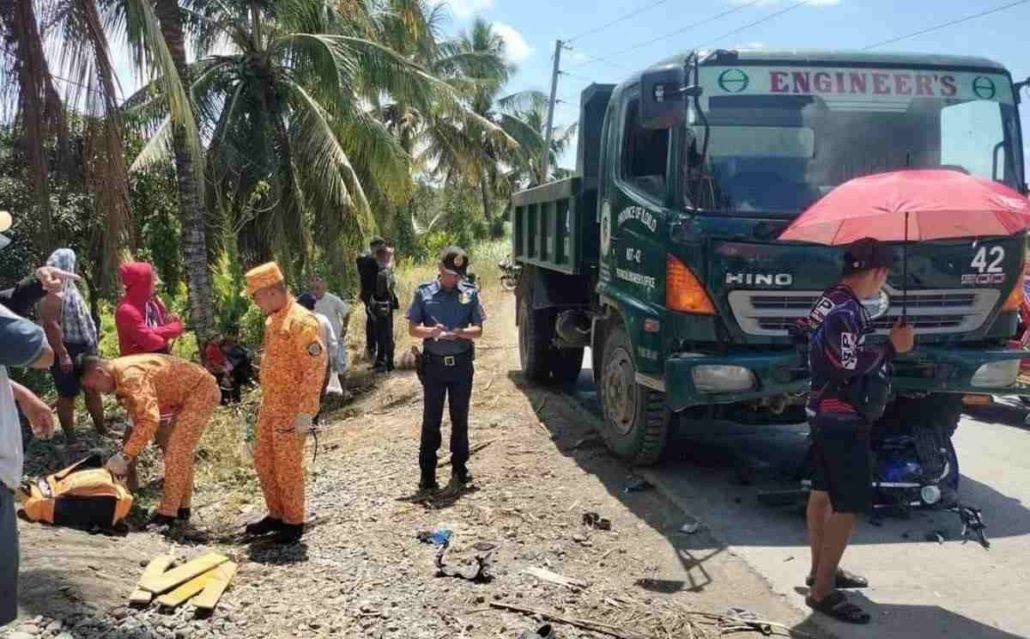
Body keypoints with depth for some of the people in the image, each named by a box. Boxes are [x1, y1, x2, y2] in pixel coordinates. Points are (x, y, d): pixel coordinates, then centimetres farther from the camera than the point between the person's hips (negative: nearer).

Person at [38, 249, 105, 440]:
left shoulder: (69, 288, 13)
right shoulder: (53, 293, -18)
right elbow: (50, 325, -25)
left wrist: (90, 346, 20)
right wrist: (63, 355, -27)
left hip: (81, 348, 10)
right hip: (66, 350, -9)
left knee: (93, 388, 16)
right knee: (68, 395, 0)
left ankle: (101, 429, 27)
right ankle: (70, 438, 9)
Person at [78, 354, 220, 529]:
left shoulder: (131, 376, -27)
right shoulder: (121, 377, 4)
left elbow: (150, 420, -35)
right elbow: (139, 418, 11)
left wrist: (124, 456, -31)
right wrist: (128, 454, 8)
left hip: (202, 389, -10)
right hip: (191, 391, 10)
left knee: (176, 450, -11)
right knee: (180, 449, 16)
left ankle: (168, 512, -5)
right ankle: (181, 508, 24)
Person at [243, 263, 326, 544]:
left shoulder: (301, 321, -20)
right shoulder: (272, 319, 10)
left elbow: (316, 367, -22)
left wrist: (305, 412, -23)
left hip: (291, 410, -9)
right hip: (270, 406, 9)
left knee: (288, 467, 1)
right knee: (263, 462, 16)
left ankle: (294, 522, 16)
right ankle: (276, 515, 30)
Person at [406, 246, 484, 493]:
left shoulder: (470, 293, 3)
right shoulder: (424, 293, 0)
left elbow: (478, 330, 2)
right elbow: (413, 329, 0)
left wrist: (459, 332, -19)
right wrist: (431, 331, -21)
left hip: (461, 364, 1)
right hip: (434, 364, -1)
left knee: (460, 419, 11)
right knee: (431, 420, 1)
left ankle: (459, 468, 23)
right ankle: (427, 473, 7)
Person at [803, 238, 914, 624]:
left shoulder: (831, 301, 9)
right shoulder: (846, 310, -21)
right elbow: (852, 367, -23)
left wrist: (884, 344, 11)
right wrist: (892, 347, -13)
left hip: (824, 413, 10)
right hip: (843, 420, -10)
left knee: (823, 492, 18)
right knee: (848, 505, -7)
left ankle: (821, 569, 31)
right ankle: (822, 592, -3)